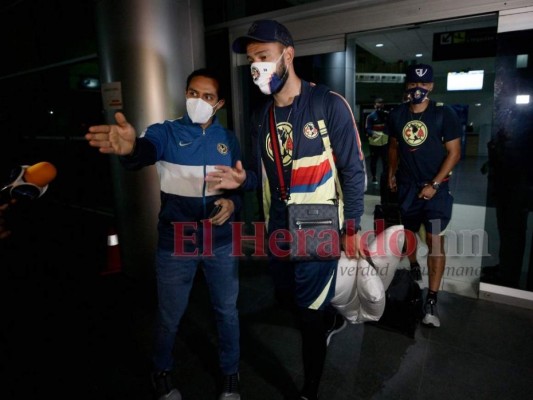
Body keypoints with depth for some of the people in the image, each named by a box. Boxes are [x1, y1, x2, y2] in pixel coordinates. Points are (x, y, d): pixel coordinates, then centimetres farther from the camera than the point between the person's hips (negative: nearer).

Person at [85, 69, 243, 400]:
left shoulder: (229, 140, 3)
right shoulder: (166, 132, -6)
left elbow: (241, 186, 5)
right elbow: (148, 149, -29)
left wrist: (233, 203, -17)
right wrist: (131, 148, -53)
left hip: (221, 243, 2)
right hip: (175, 245, -2)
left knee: (227, 312, 17)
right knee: (170, 318, 15)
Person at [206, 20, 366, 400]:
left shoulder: (330, 105, -13)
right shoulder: (261, 116, 5)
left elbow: (353, 170, -10)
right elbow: (263, 173, 10)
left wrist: (351, 228, -10)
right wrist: (243, 178, -12)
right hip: (278, 229, 6)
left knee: (309, 313, 6)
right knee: (287, 296, 22)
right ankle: (331, 320, 54)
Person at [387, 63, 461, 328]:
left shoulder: (444, 114, -8)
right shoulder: (397, 115, 3)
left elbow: (454, 152, -8)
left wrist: (434, 185, -13)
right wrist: (391, 173, 9)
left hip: (435, 187, -4)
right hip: (406, 186, 4)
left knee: (435, 241, -6)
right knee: (409, 233, 16)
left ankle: (431, 301, -1)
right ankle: (413, 269, 42)